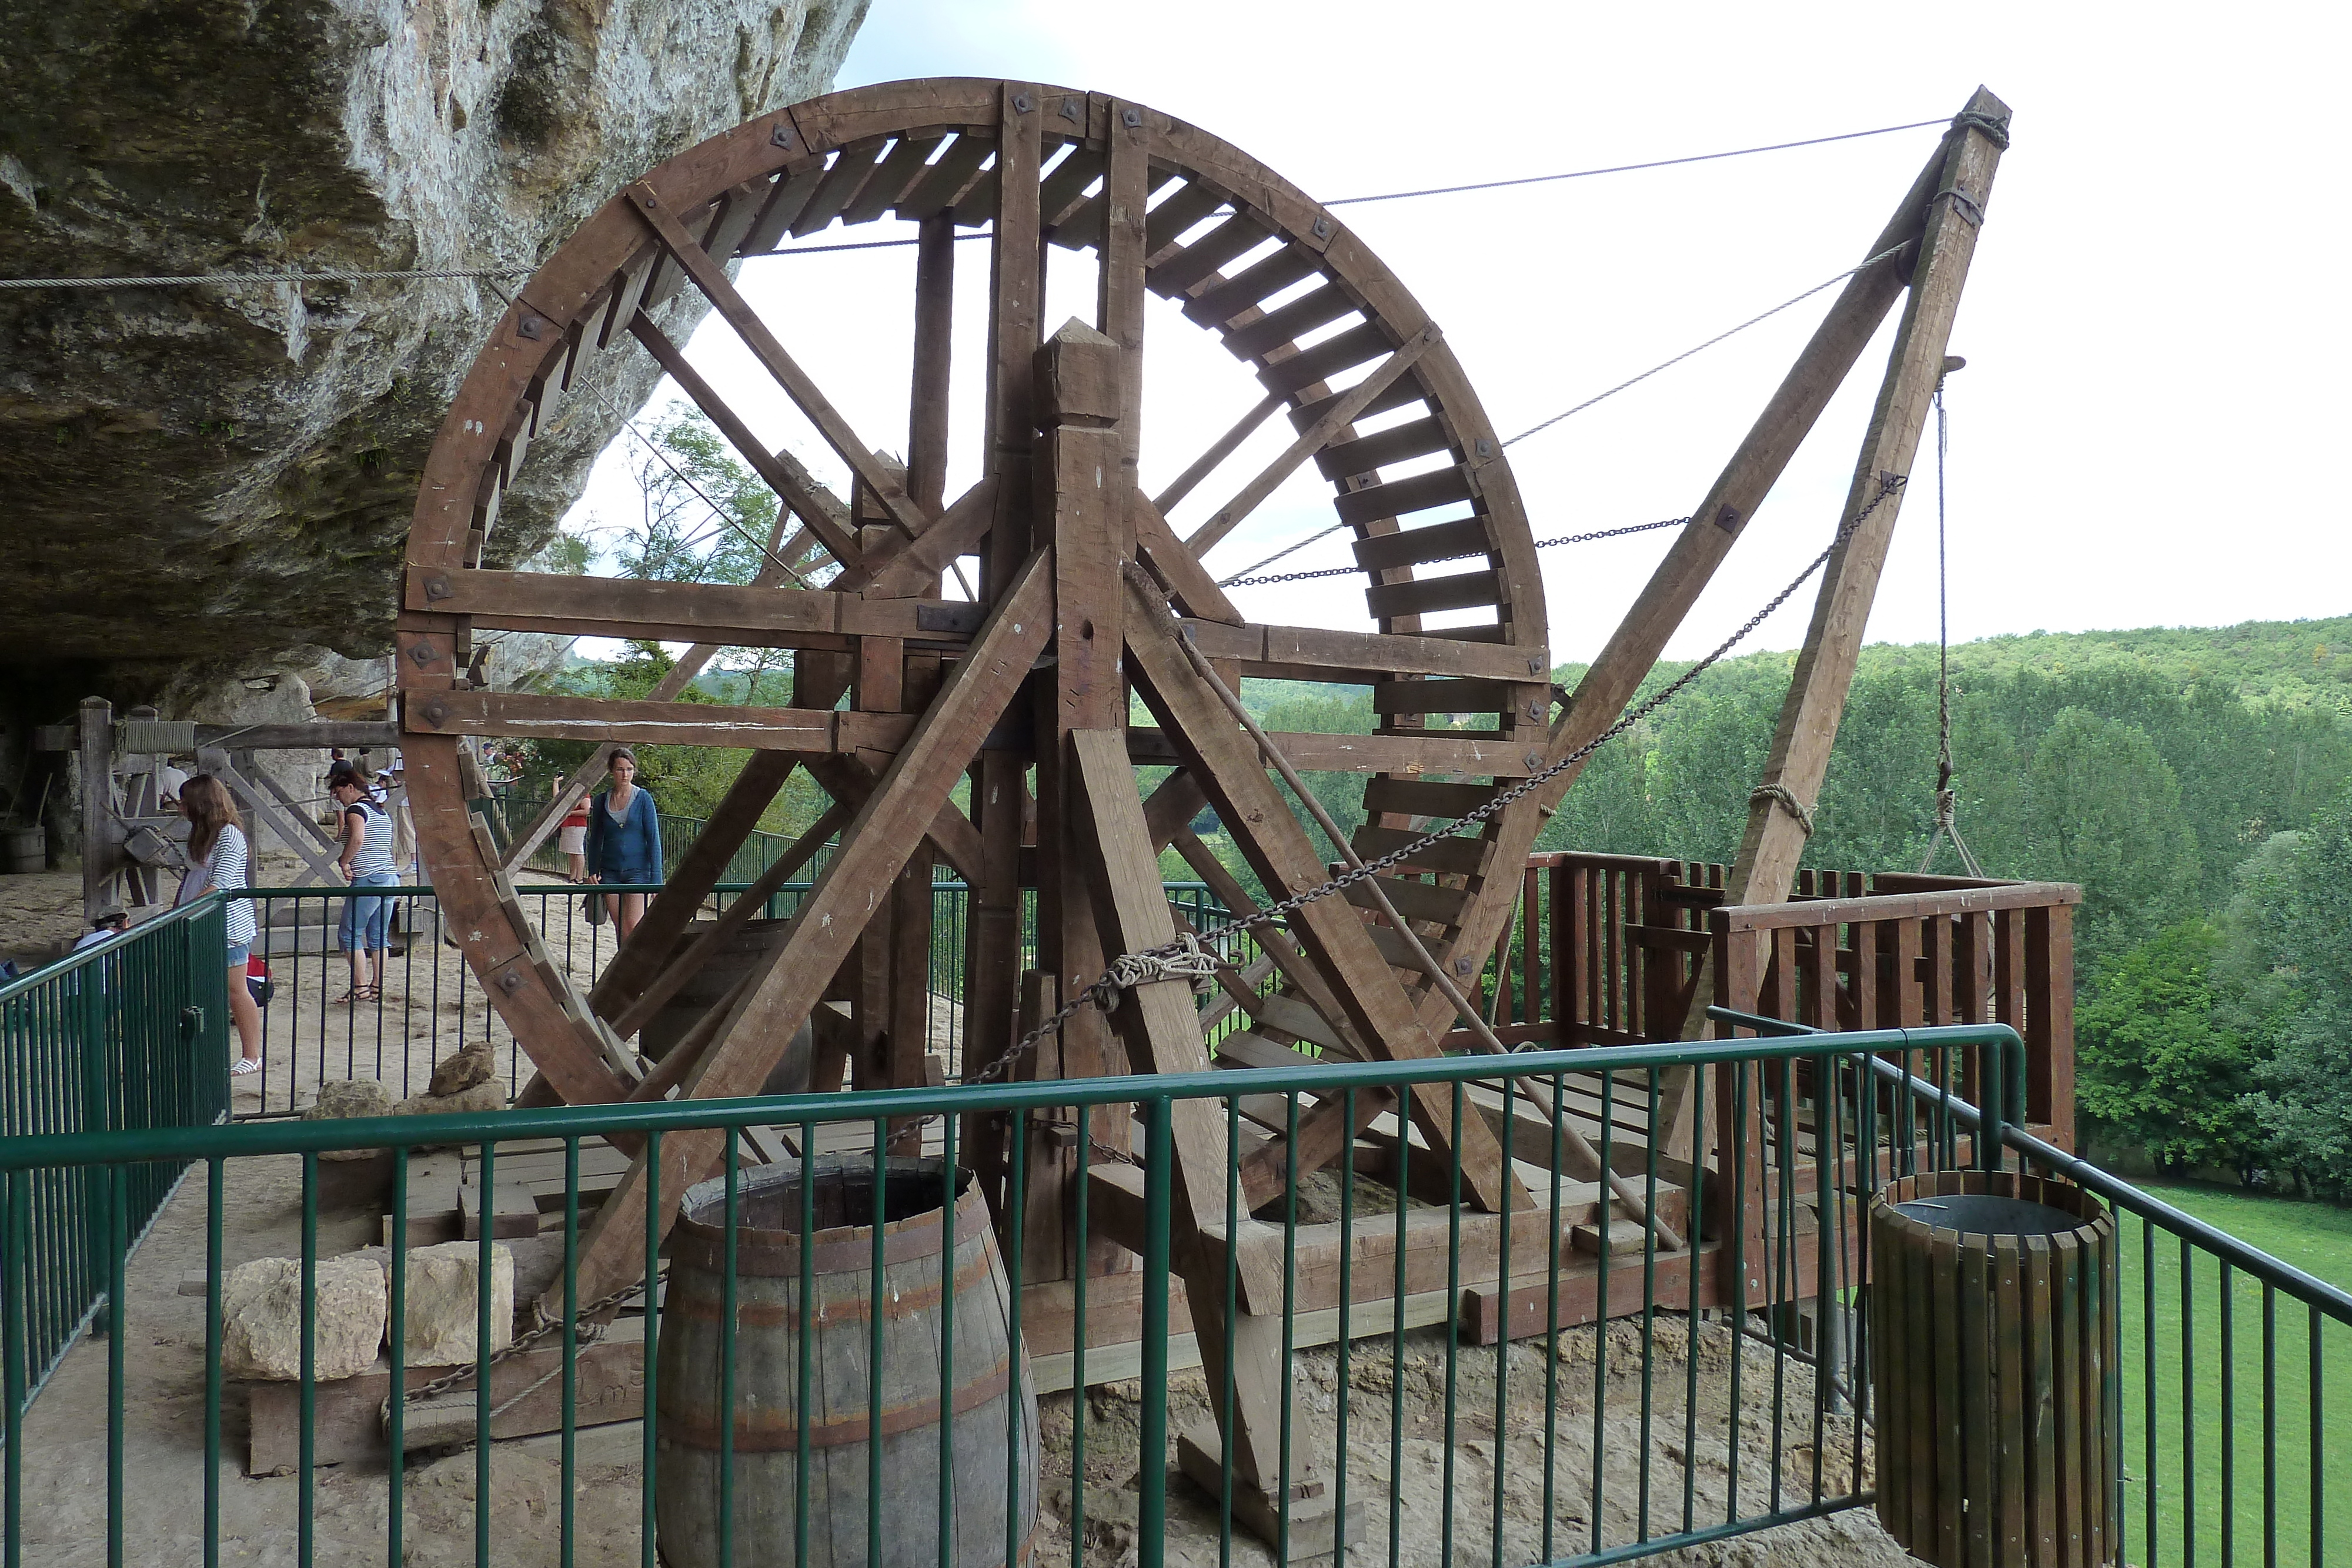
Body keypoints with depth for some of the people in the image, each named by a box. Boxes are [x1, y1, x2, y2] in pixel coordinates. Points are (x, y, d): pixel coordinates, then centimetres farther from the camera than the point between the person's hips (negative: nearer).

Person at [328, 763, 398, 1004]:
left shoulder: (356, 810, -8)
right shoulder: (381, 812, 19)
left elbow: (357, 839, -25)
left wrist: (344, 862, -12)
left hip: (368, 880, -9)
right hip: (390, 877, 9)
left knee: (351, 934, -1)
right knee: (378, 936, 11)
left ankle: (360, 988, -3)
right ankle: (377, 987, 12)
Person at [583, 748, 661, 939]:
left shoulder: (643, 799, -2)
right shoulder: (601, 801, 7)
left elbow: (654, 839, -3)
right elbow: (595, 840, 15)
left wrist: (656, 879, -9)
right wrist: (593, 871, 6)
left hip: (637, 869, -3)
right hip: (610, 872, 3)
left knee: (633, 926, -15)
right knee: (620, 928, 4)